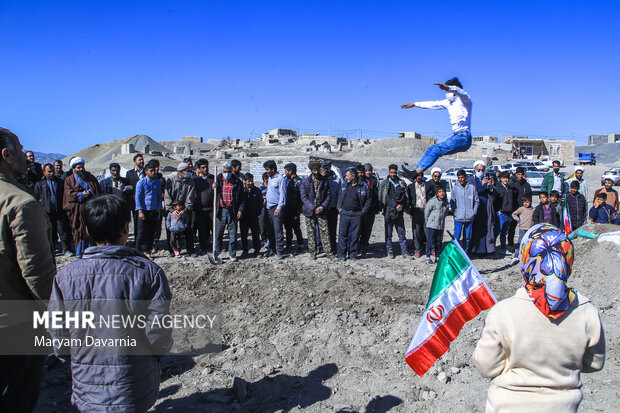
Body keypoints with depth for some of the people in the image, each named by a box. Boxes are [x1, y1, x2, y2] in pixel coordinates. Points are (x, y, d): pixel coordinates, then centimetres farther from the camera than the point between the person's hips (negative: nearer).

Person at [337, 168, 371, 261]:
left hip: (356, 215, -2)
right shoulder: (345, 186, 10)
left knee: (355, 235, 4)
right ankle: (341, 254, 9)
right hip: (344, 214, 2)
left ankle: (353, 254, 15)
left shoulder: (363, 187, -1)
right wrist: (339, 207, 8)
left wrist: (363, 211, -2)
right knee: (343, 234, 1)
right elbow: (340, 197, 20)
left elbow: (368, 200, 5)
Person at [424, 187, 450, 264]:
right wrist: (428, 222, 7)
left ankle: (438, 257, 20)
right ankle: (428, 258, 5)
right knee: (430, 242, -3)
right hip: (431, 226, -4)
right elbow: (426, 213, -1)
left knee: (439, 242, 10)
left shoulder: (446, 203, 7)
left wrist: (442, 222, 16)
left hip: (441, 226, 5)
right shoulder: (432, 201, -9)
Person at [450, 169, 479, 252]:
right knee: (456, 237, -5)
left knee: (467, 237, 9)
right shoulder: (455, 188, 0)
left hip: (469, 218, 2)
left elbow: (477, 201, 8)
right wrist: (455, 212, -4)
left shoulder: (472, 188, 1)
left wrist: (474, 212, 1)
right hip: (458, 217, -1)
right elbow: (452, 202, 4)